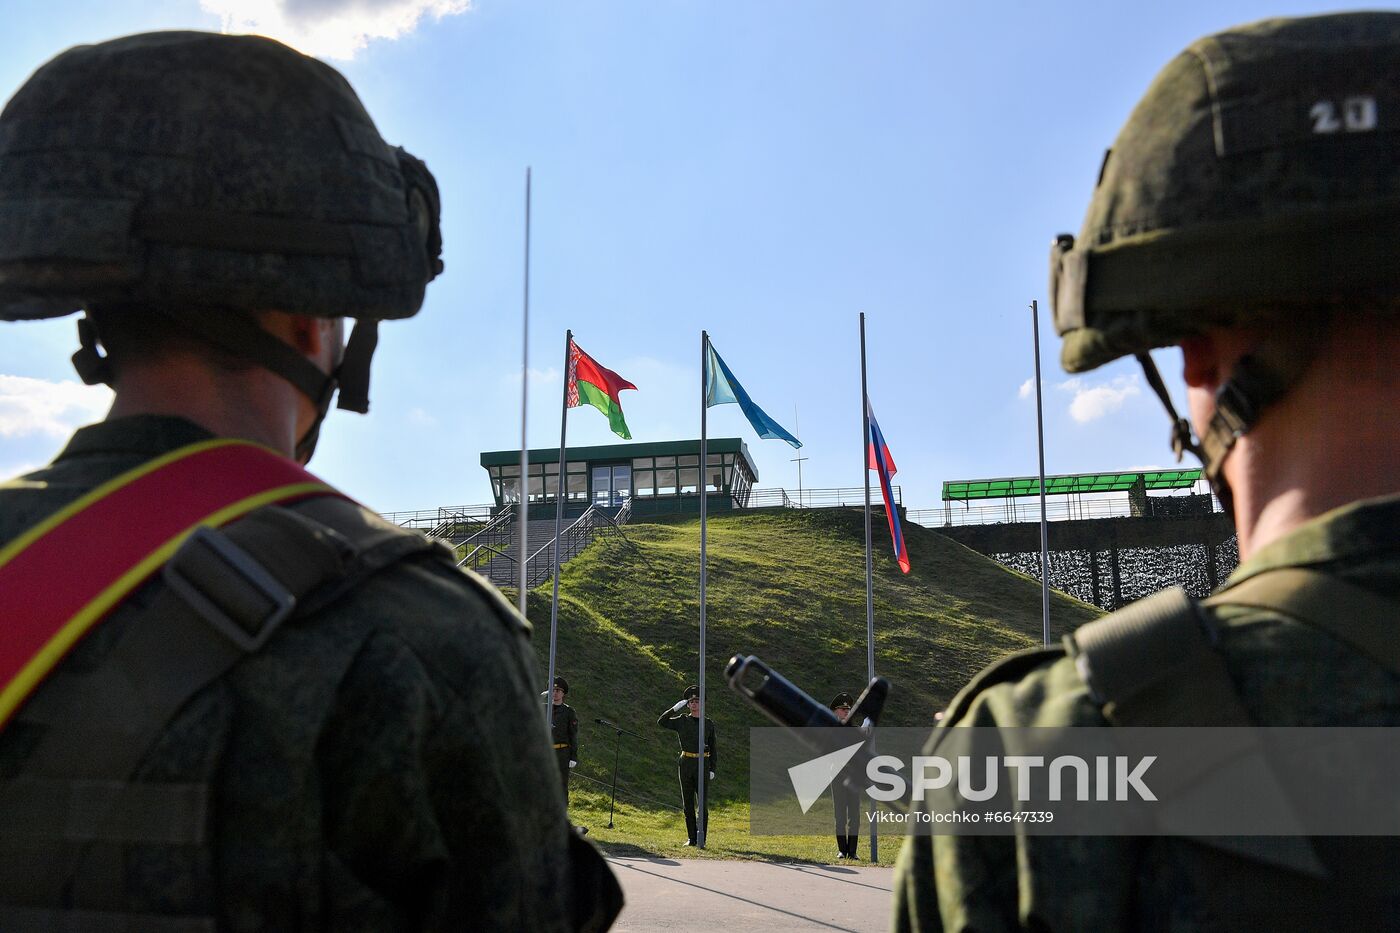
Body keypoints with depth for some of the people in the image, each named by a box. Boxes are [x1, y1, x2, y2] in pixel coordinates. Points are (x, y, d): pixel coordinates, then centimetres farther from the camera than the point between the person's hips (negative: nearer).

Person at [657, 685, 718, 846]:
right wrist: (675, 708, -13)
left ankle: (702, 838, 4)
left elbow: (713, 748, 8)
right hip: (685, 765, 1)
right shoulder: (681, 721, 6)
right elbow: (661, 722, -6)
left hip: (702, 765, -1)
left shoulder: (709, 723, 6)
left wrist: (712, 769, 1)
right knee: (688, 803, 3)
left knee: (703, 803, -3)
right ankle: (692, 838, 10)